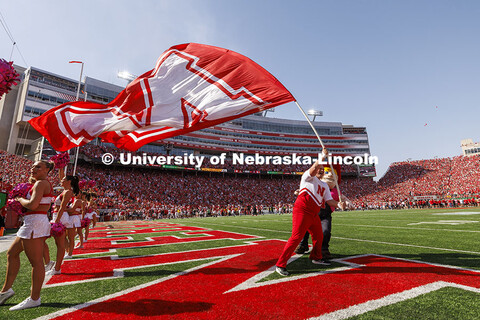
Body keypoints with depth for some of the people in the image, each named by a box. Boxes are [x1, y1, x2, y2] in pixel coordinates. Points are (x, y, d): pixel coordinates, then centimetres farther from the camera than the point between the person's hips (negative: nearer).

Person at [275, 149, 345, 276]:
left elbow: (329, 200, 15)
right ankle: (280, 265, -7)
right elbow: (314, 168, -19)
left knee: (319, 237, 21)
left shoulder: (324, 185, 23)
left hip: (314, 214, 8)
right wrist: (322, 157, -25)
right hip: (302, 211, -8)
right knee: (296, 238, -13)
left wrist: (338, 204, -3)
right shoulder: (308, 177, 3)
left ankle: (316, 257, 47)